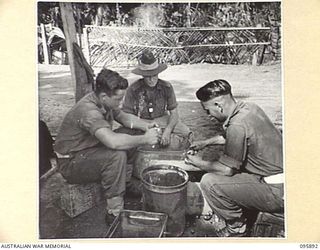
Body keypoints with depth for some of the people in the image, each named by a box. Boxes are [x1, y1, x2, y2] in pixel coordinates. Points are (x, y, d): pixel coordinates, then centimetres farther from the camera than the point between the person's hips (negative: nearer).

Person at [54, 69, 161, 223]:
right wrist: (145, 139, -32)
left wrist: (145, 126, -4)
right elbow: (113, 141, -45)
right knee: (117, 155, -31)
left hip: (89, 152, 9)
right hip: (72, 163, -9)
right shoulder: (89, 110, -32)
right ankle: (114, 213, -21)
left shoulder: (105, 103, -4)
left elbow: (124, 117, 14)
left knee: (130, 138, 0)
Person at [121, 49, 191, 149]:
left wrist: (167, 130, -25)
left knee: (185, 132, -21)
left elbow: (174, 113, -6)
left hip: (162, 119, 2)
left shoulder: (166, 87, -9)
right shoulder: (133, 90, -16)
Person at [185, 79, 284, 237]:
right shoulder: (248, 107, 3)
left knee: (209, 182, -14)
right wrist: (205, 143, 24)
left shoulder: (238, 125, -24)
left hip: (276, 192, -10)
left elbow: (227, 170, -17)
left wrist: (199, 163, -1)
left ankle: (236, 226, 7)